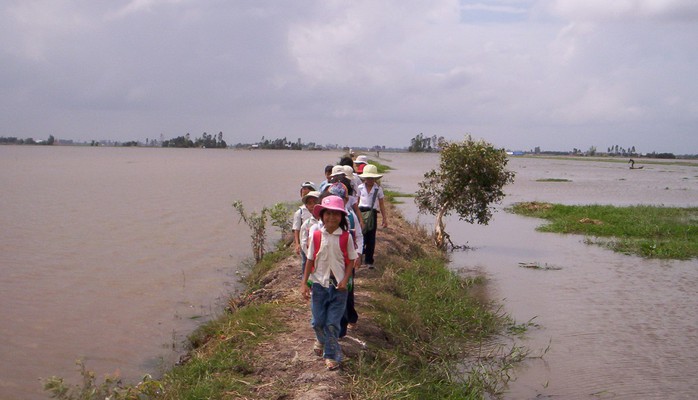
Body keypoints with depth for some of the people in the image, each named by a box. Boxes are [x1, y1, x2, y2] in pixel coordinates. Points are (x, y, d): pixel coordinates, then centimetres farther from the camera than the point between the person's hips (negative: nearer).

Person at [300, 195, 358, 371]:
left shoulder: (346, 237, -7)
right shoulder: (316, 236, -4)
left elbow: (350, 261, 0)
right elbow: (310, 260, 2)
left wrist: (345, 281, -12)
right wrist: (304, 283, -1)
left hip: (338, 286, -2)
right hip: (319, 284, 2)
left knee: (333, 323, 0)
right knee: (318, 321, 13)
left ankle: (332, 355, 16)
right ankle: (322, 340, 45)